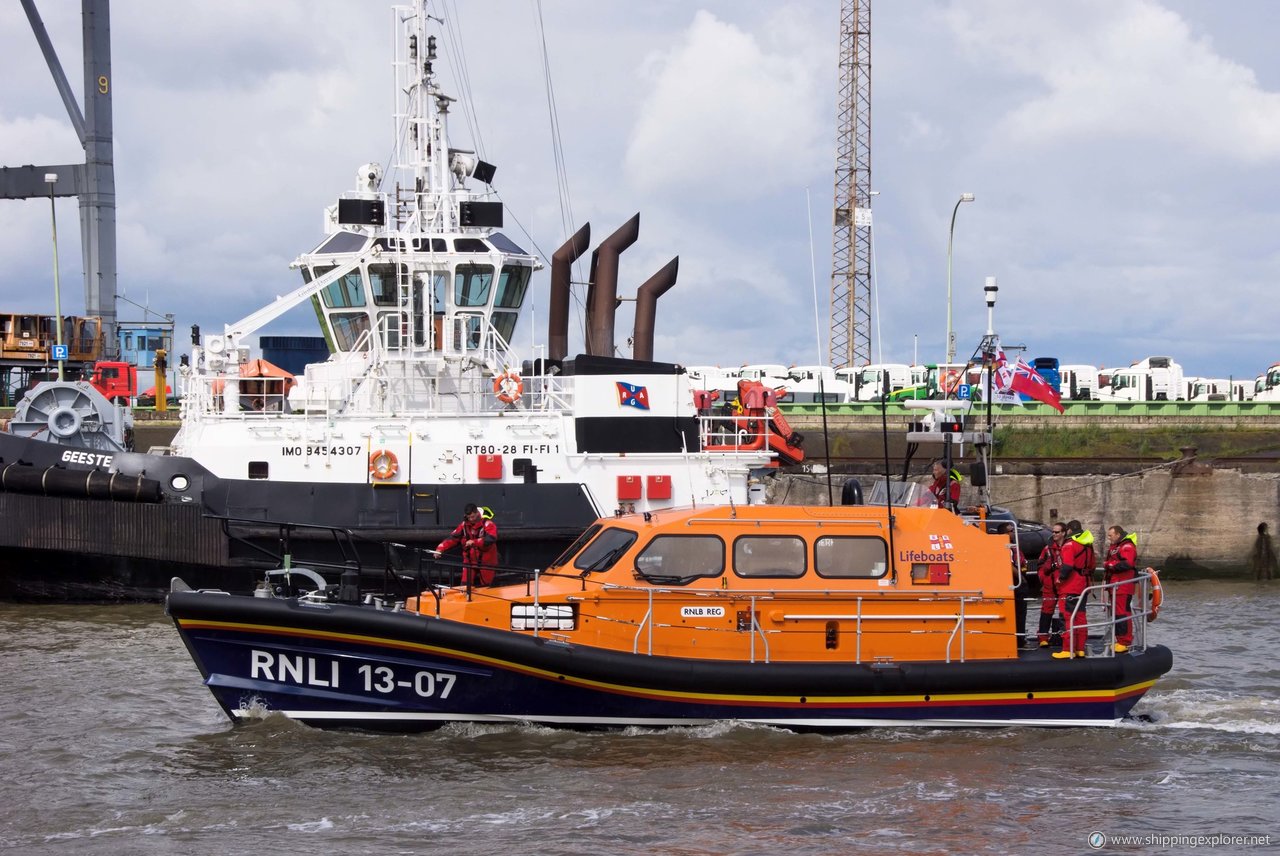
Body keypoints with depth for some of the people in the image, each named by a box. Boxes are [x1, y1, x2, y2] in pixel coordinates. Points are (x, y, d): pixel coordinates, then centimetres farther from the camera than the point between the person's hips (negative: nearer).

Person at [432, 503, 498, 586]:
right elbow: (453, 538, 0)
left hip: (486, 563, -4)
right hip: (470, 563, 4)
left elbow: (491, 539, -30)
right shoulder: (464, 525, 4)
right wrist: (440, 548, -15)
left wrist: (474, 542, -41)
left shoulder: (487, 524, -13)